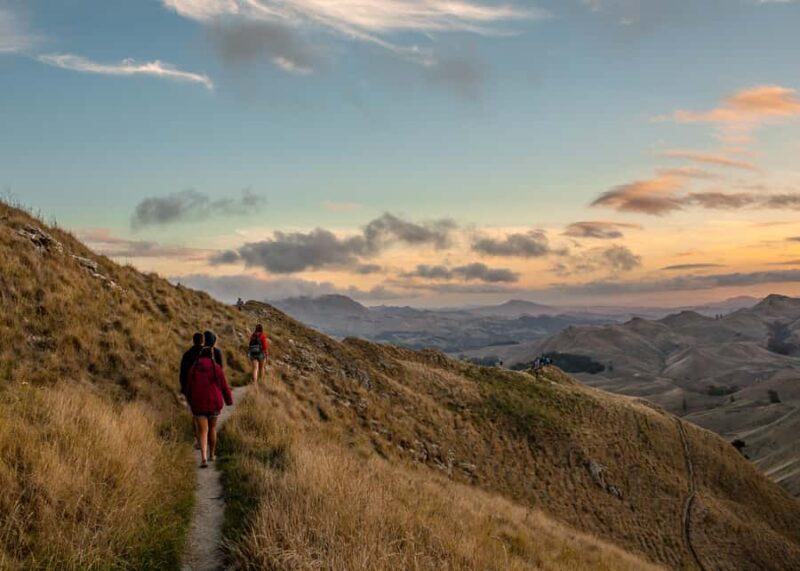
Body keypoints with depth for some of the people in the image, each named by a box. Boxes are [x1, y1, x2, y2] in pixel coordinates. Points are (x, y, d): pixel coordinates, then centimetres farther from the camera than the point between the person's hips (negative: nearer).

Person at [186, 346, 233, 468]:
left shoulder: (193, 369, -2)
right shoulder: (217, 368, -6)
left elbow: (189, 388, 5)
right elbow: (224, 387, -2)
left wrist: (190, 401, 23)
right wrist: (229, 401, 15)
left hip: (198, 404, 0)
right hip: (214, 403, 0)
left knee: (203, 431, 2)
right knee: (212, 428, 22)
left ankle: (204, 458, -15)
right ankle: (212, 454, 34)